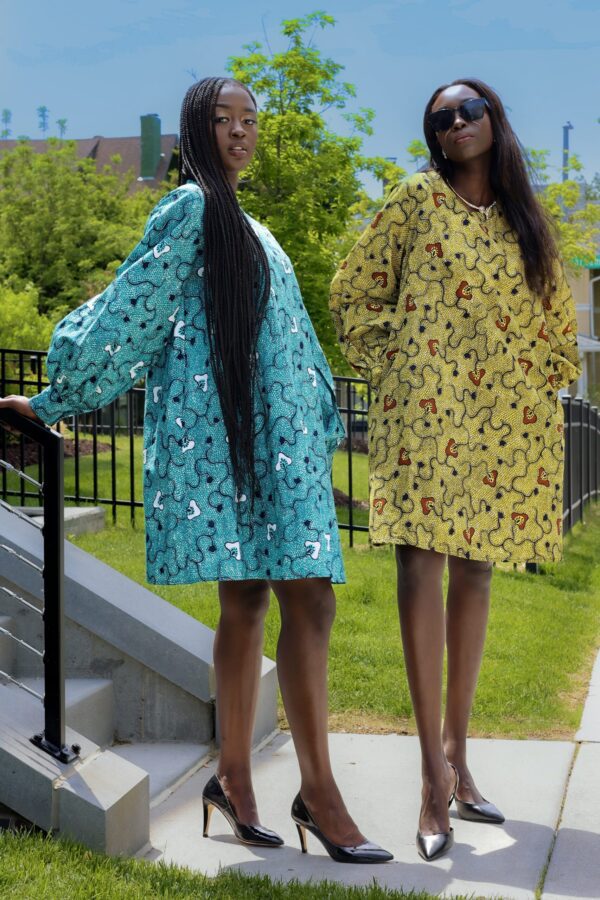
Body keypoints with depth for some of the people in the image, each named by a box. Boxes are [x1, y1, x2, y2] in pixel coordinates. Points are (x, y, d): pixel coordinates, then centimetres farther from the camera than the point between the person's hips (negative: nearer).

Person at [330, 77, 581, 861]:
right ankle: (437, 775, -10)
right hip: (428, 406, -4)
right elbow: (353, 294, 5)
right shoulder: (418, 199, 5)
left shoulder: (527, 221, 16)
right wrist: (391, 367, 0)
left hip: (506, 416, 5)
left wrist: (547, 384, 12)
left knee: (475, 569, 7)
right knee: (423, 563, -12)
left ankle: (457, 755, 15)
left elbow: (556, 320, 24)